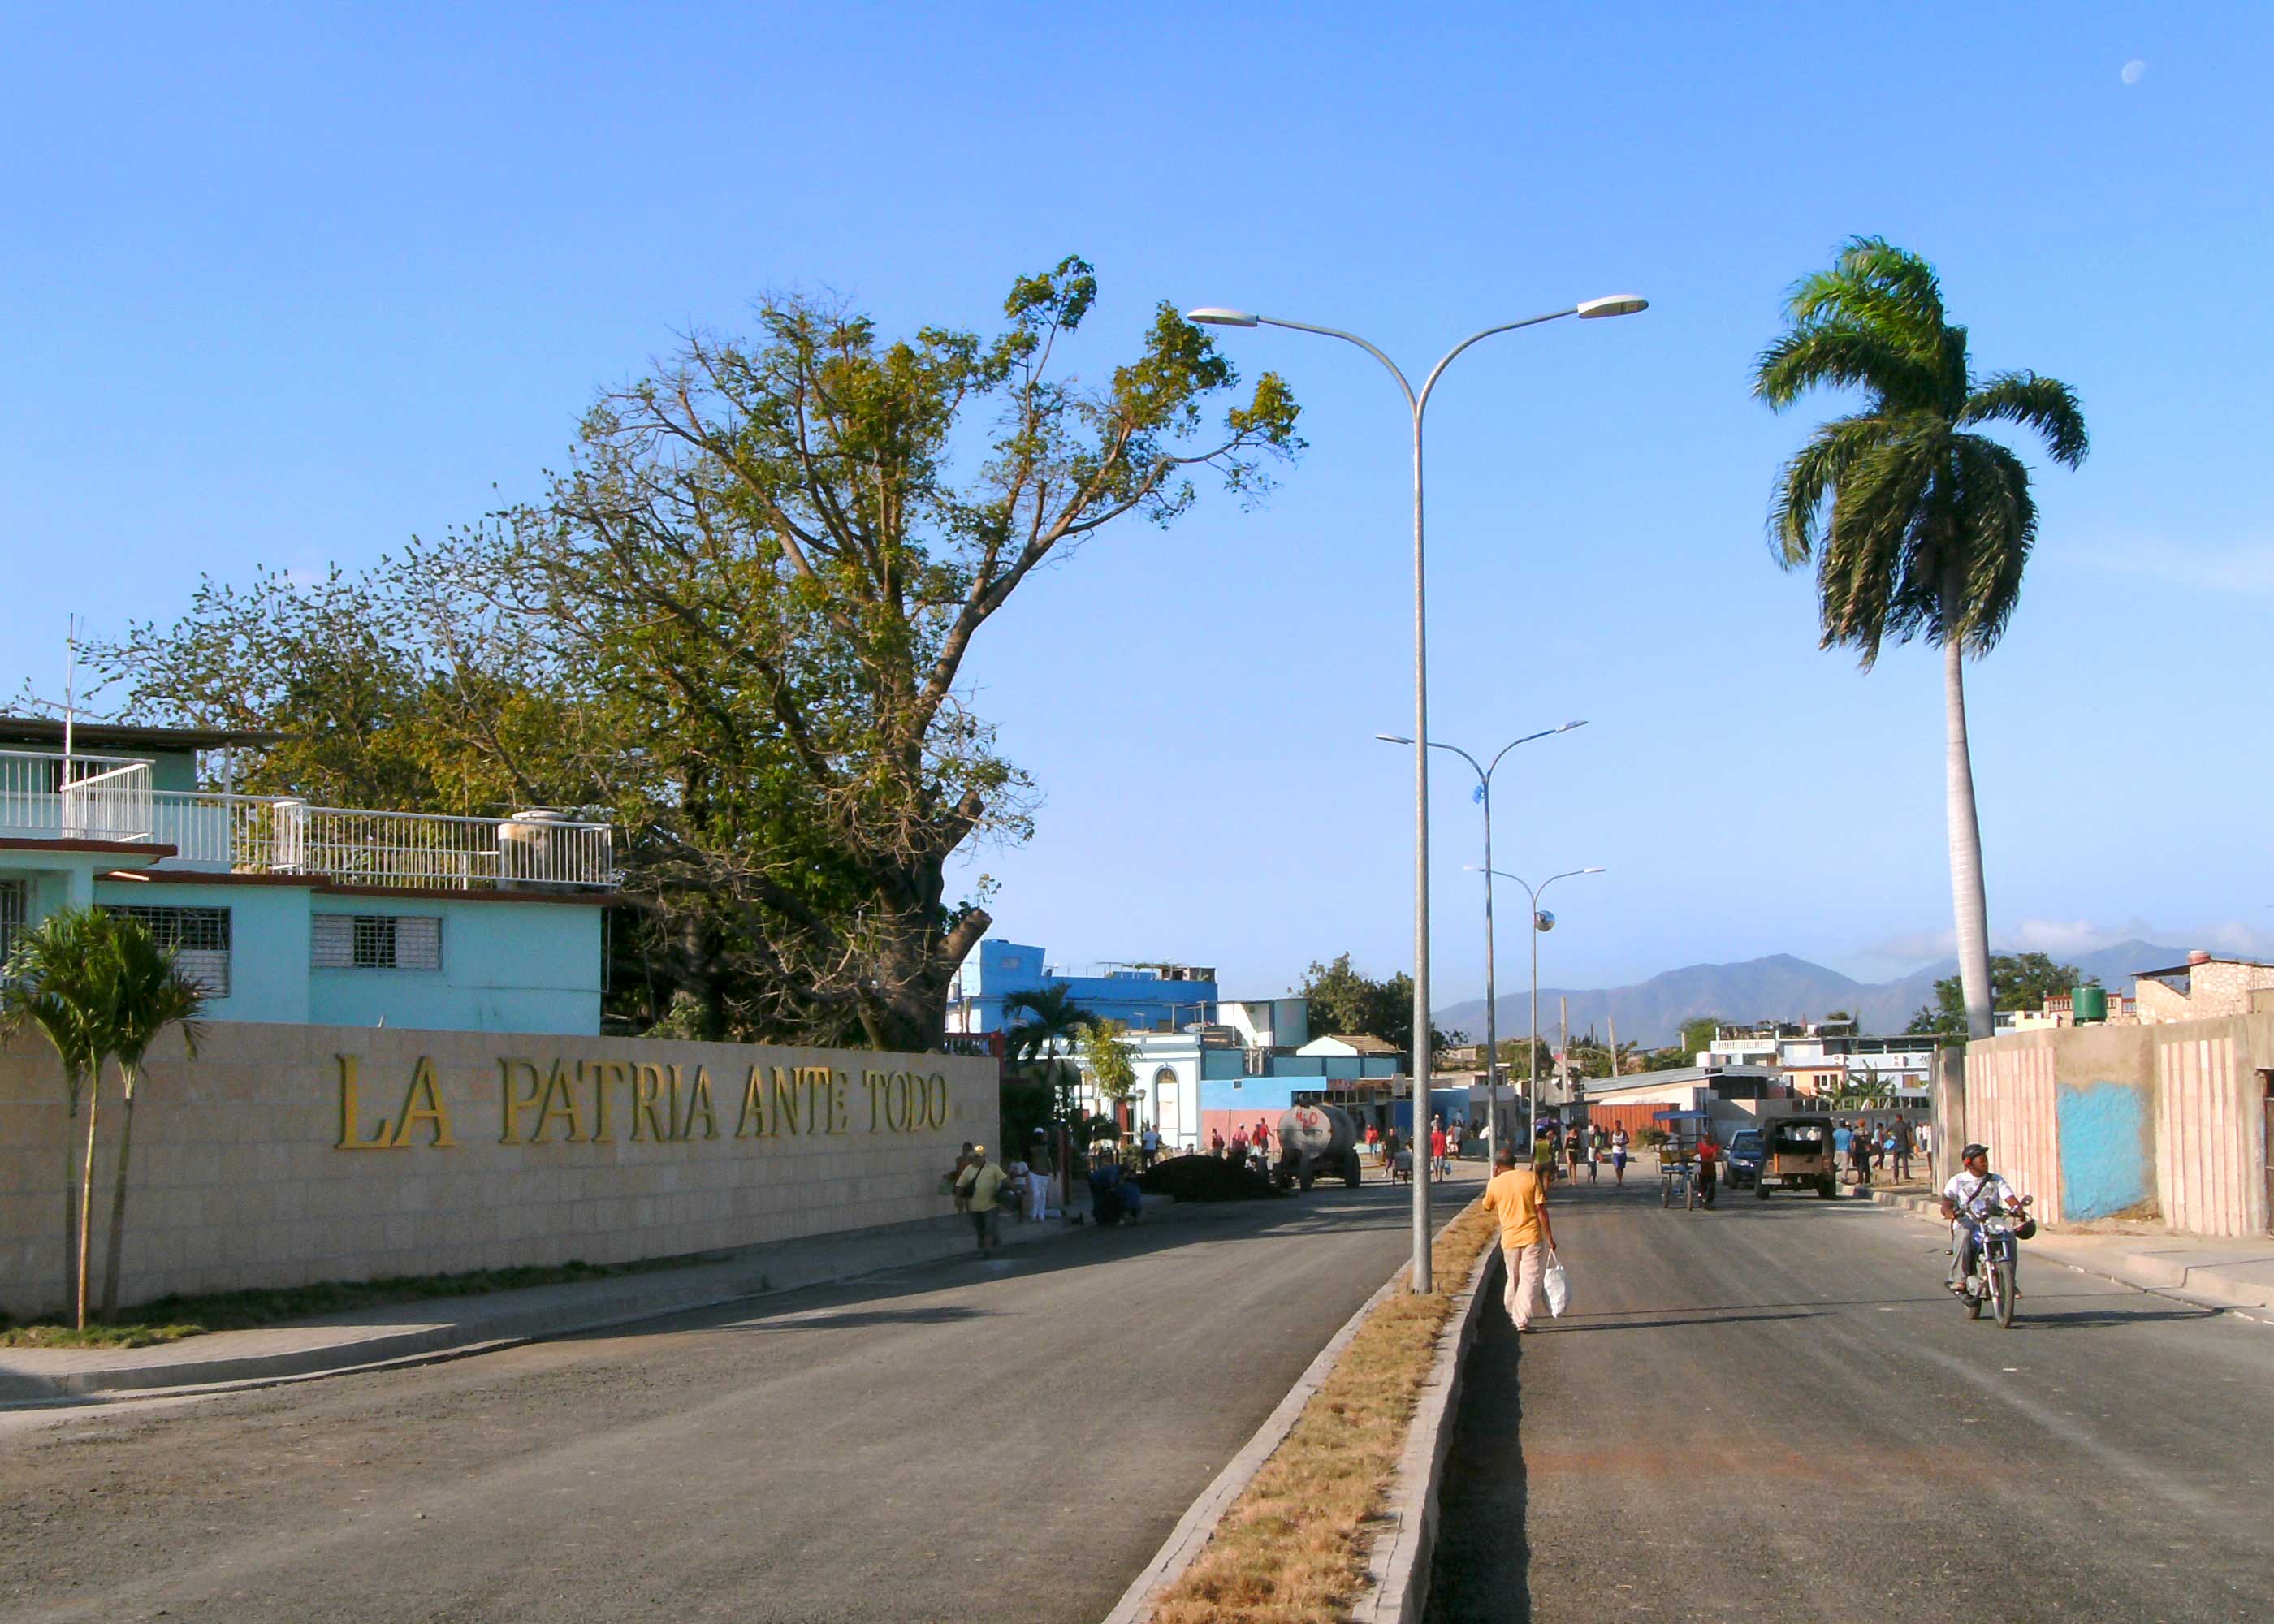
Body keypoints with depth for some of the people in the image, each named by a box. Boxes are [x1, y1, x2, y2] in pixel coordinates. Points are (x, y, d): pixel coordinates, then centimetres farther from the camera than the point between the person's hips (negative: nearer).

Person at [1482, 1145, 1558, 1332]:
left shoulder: (1495, 1184, -3)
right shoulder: (1531, 1177, -5)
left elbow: (1487, 1207, 17)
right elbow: (1541, 1209, -8)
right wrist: (1550, 1236, -3)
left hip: (1509, 1239, 2)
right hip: (1532, 1237, -2)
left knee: (1513, 1279, 19)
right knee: (1529, 1279, 0)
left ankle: (1513, 1314, 28)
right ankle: (1523, 1320, -9)